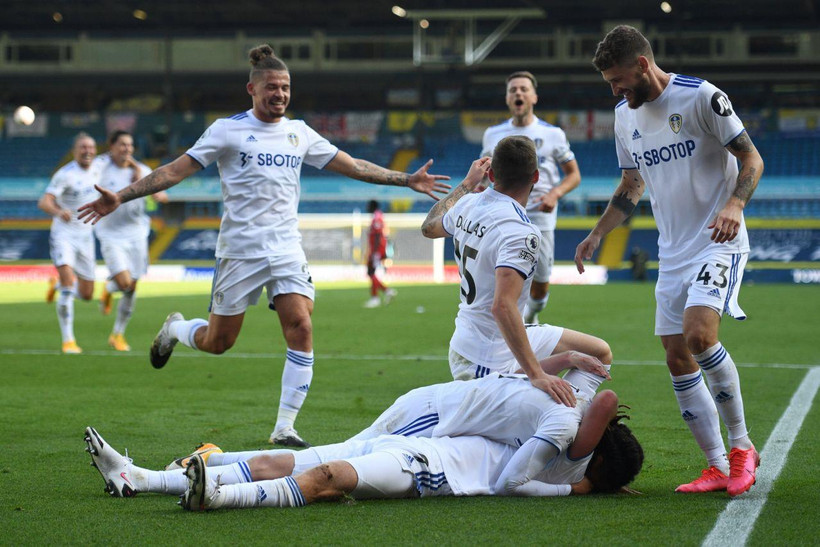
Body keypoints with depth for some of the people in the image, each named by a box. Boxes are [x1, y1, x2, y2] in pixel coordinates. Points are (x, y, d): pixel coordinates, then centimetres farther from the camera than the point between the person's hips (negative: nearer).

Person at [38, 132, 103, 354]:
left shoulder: (96, 169, 3)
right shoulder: (65, 174, -17)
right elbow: (44, 202, -30)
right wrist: (58, 212, -49)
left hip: (86, 236, 6)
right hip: (63, 234, -6)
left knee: (86, 294, 8)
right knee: (68, 281, -23)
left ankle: (57, 285, 41)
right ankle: (68, 340, -17)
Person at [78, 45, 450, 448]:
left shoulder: (299, 133, 9)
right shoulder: (229, 130, -4)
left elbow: (352, 165, 15)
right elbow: (177, 170, -6)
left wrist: (407, 180, 11)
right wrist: (120, 198, -14)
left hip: (286, 249, 3)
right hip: (239, 249, -3)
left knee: (301, 329, -14)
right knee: (218, 342, 2)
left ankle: (284, 428, -5)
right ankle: (174, 329, 39)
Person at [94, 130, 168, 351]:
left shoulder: (141, 171, -1)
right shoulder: (101, 168, -4)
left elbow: (163, 196, -9)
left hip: (136, 235, 2)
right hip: (111, 236, -2)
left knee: (131, 290, 4)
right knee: (124, 282, -19)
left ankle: (118, 334, 22)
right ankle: (108, 289, 18)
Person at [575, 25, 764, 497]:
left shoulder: (701, 97, -11)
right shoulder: (626, 117, 11)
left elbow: (752, 160, -9)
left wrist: (733, 205, -26)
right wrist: (597, 234, 16)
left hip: (719, 242, -7)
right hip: (673, 253, 8)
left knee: (699, 332, -26)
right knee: (678, 360, 2)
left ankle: (742, 444, -10)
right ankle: (719, 468, 10)